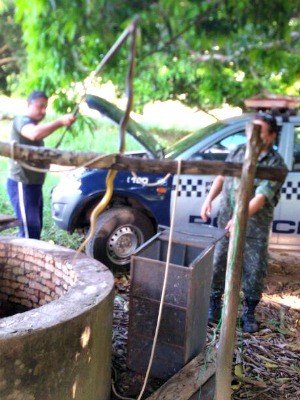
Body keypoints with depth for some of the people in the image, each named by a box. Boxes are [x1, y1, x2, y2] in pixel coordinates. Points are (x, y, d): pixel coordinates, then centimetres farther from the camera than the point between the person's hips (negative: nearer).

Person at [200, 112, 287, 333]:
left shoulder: (276, 164, -13)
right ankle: (214, 304, 29)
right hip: (226, 222, 4)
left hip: (255, 228, -3)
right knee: (218, 264, 10)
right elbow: (221, 176, 13)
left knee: (255, 271, 6)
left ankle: (249, 313, 25)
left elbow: (262, 196, -23)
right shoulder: (239, 151, 3)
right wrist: (209, 199, 0)